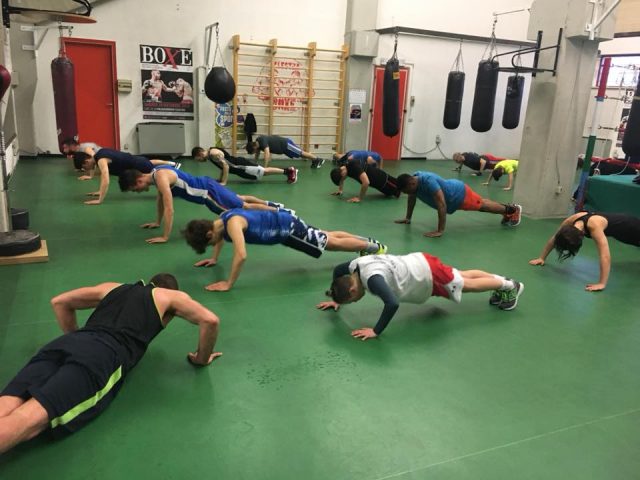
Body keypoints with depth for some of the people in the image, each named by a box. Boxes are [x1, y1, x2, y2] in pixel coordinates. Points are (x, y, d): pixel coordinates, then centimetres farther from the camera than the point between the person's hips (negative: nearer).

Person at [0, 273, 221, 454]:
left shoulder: (112, 287, 38)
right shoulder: (171, 296, 25)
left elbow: (59, 302, 40)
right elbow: (210, 320, 10)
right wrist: (201, 358, 25)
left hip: (68, 343, 5)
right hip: (105, 355, -5)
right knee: (29, 420, -25)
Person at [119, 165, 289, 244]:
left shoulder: (161, 178, -27)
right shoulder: (156, 173, 3)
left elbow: (169, 209, -33)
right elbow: (160, 198, 20)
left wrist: (165, 237, -31)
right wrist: (158, 222, 25)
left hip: (209, 191, -9)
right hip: (205, 187, 9)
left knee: (244, 207, -1)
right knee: (239, 199, 24)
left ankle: (279, 211, 8)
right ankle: (271, 204, 38)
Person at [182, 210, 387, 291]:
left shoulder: (232, 223, -33)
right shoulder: (220, 221, -3)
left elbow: (241, 255, -45)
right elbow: (222, 238, 23)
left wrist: (228, 284, -37)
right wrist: (214, 258, 17)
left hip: (288, 229, -8)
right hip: (282, 224, 8)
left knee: (332, 244, 5)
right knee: (327, 237, 22)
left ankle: (374, 247, 21)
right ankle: (366, 240, 38)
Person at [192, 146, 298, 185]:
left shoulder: (214, 154, -21)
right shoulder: (211, 154, 11)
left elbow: (226, 166, -27)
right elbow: (223, 166, 22)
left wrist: (223, 182, -26)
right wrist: (220, 179, 18)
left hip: (242, 166, -9)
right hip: (239, 165, 9)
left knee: (264, 172, -5)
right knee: (263, 171, 14)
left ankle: (288, 171, -1)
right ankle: (288, 170, 19)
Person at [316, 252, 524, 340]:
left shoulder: (372, 278, -37)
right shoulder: (354, 266, -11)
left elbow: (392, 304, -49)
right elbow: (337, 271, 11)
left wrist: (375, 331, -40)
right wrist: (337, 300, 8)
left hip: (429, 274, -8)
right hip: (419, 262, 8)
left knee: (468, 285, 16)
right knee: (462, 276, 28)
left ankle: (510, 286, 37)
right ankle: (500, 279, 47)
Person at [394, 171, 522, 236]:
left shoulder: (428, 181, -45)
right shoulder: (412, 180, -19)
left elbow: (442, 205, -48)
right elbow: (411, 199, 1)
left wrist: (440, 231, -48)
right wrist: (407, 218, 3)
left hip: (460, 194, -8)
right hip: (453, 199, 8)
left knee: (483, 206, 16)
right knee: (481, 204, 28)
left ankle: (513, 209, 42)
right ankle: (506, 208, 53)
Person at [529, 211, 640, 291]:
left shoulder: (594, 226, -49)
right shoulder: (571, 221, -30)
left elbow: (605, 255, -54)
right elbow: (554, 239, -15)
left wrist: (602, 284, -56)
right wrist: (542, 258, -14)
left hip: (630, 227, -7)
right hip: (616, 227, 7)